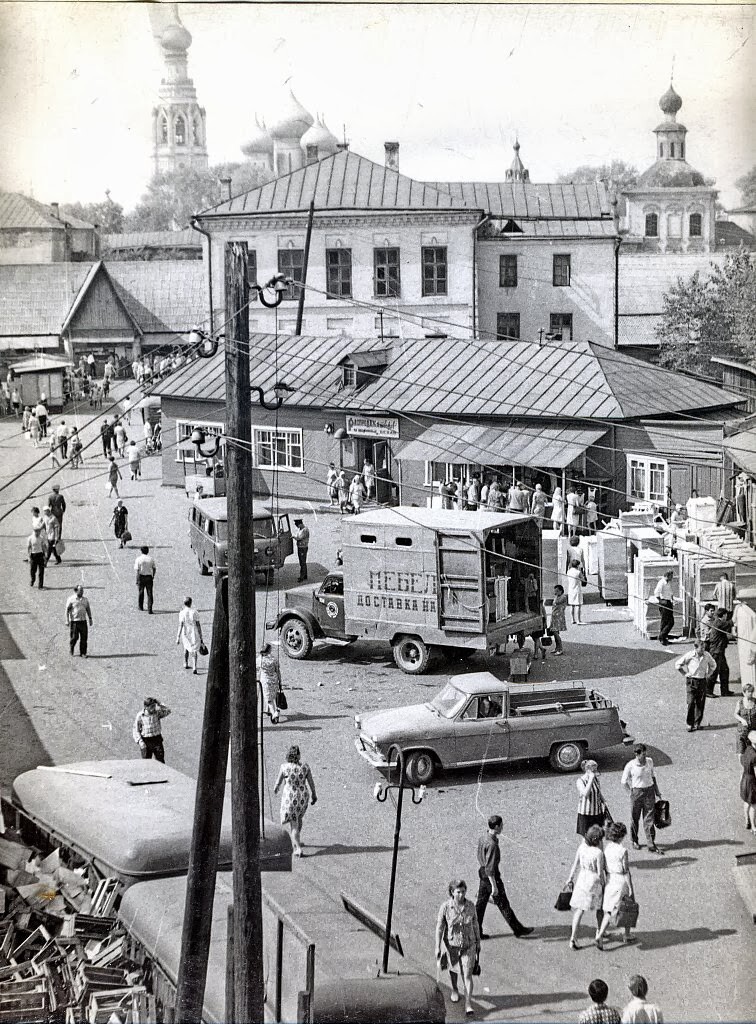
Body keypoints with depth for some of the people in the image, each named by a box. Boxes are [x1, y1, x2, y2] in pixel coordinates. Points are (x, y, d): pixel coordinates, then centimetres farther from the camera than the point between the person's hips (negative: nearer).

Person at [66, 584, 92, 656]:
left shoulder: (85, 600, 12)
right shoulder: (71, 599, -3)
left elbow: (88, 609, 18)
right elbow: (67, 610, -4)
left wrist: (90, 618, 11)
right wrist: (67, 621, -9)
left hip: (83, 621, 4)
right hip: (74, 621, -4)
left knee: (84, 638, -1)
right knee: (74, 637, -3)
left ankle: (82, 653, 5)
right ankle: (71, 651, 20)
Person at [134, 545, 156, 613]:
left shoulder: (139, 559, -8)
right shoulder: (151, 558, 0)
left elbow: (137, 570, -13)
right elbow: (154, 568, 8)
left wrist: (137, 580, -10)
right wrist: (153, 576, 23)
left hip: (141, 577, -1)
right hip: (149, 577, 1)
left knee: (141, 592, 19)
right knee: (149, 594, 1)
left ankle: (141, 607, 33)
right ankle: (149, 610, -8)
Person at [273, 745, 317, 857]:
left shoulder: (284, 767, -15)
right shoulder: (305, 767, -11)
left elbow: (279, 781, -3)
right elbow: (311, 783, -4)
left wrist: (276, 788, 21)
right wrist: (314, 795, 13)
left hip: (289, 798, -3)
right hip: (303, 797, 3)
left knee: (293, 824, 6)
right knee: (298, 817, 29)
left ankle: (298, 848, -5)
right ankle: (295, 840, 49)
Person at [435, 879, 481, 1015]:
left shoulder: (470, 906, -13)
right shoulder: (445, 907, -19)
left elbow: (475, 925, 1)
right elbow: (439, 927, -13)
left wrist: (478, 943, 9)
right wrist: (437, 947, -12)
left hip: (468, 945, 0)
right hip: (452, 945, 0)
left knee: (467, 975, -7)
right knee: (453, 970, 24)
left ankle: (468, 1004, -3)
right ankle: (454, 990, 53)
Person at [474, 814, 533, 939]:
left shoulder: (482, 839, 3)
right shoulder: (492, 844, -26)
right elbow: (490, 868, -26)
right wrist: (494, 886, -22)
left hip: (483, 875, 9)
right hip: (491, 877, -9)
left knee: (480, 903, 13)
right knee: (503, 904, 3)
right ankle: (518, 929, 15)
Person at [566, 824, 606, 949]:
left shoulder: (582, 847, -7)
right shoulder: (598, 853, -23)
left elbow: (575, 864, 3)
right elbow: (600, 872, -17)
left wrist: (570, 878, 14)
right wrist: (603, 884, -1)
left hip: (582, 878, 4)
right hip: (595, 880, -4)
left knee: (579, 909, 8)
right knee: (600, 908, 22)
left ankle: (573, 937, 0)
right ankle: (599, 933, 38)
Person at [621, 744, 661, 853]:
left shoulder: (649, 761, -3)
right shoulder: (630, 765, -14)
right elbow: (624, 782, -3)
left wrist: (657, 790, 14)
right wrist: (632, 792, -1)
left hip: (649, 791, 2)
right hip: (637, 792, -2)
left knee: (649, 819, 2)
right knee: (635, 818, 11)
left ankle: (651, 844, 3)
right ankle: (634, 841, 31)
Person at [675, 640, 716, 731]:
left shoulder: (706, 655, -1)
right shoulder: (689, 655, -9)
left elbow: (713, 665, 20)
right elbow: (678, 664, 3)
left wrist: (708, 674, 9)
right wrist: (685, 674, 0)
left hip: (703, 681, 3)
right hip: (691, 681, -3)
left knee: (700, 703, 3)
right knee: (691, 703, -9)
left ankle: (697, 723, 15)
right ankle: (690, 724, -3)